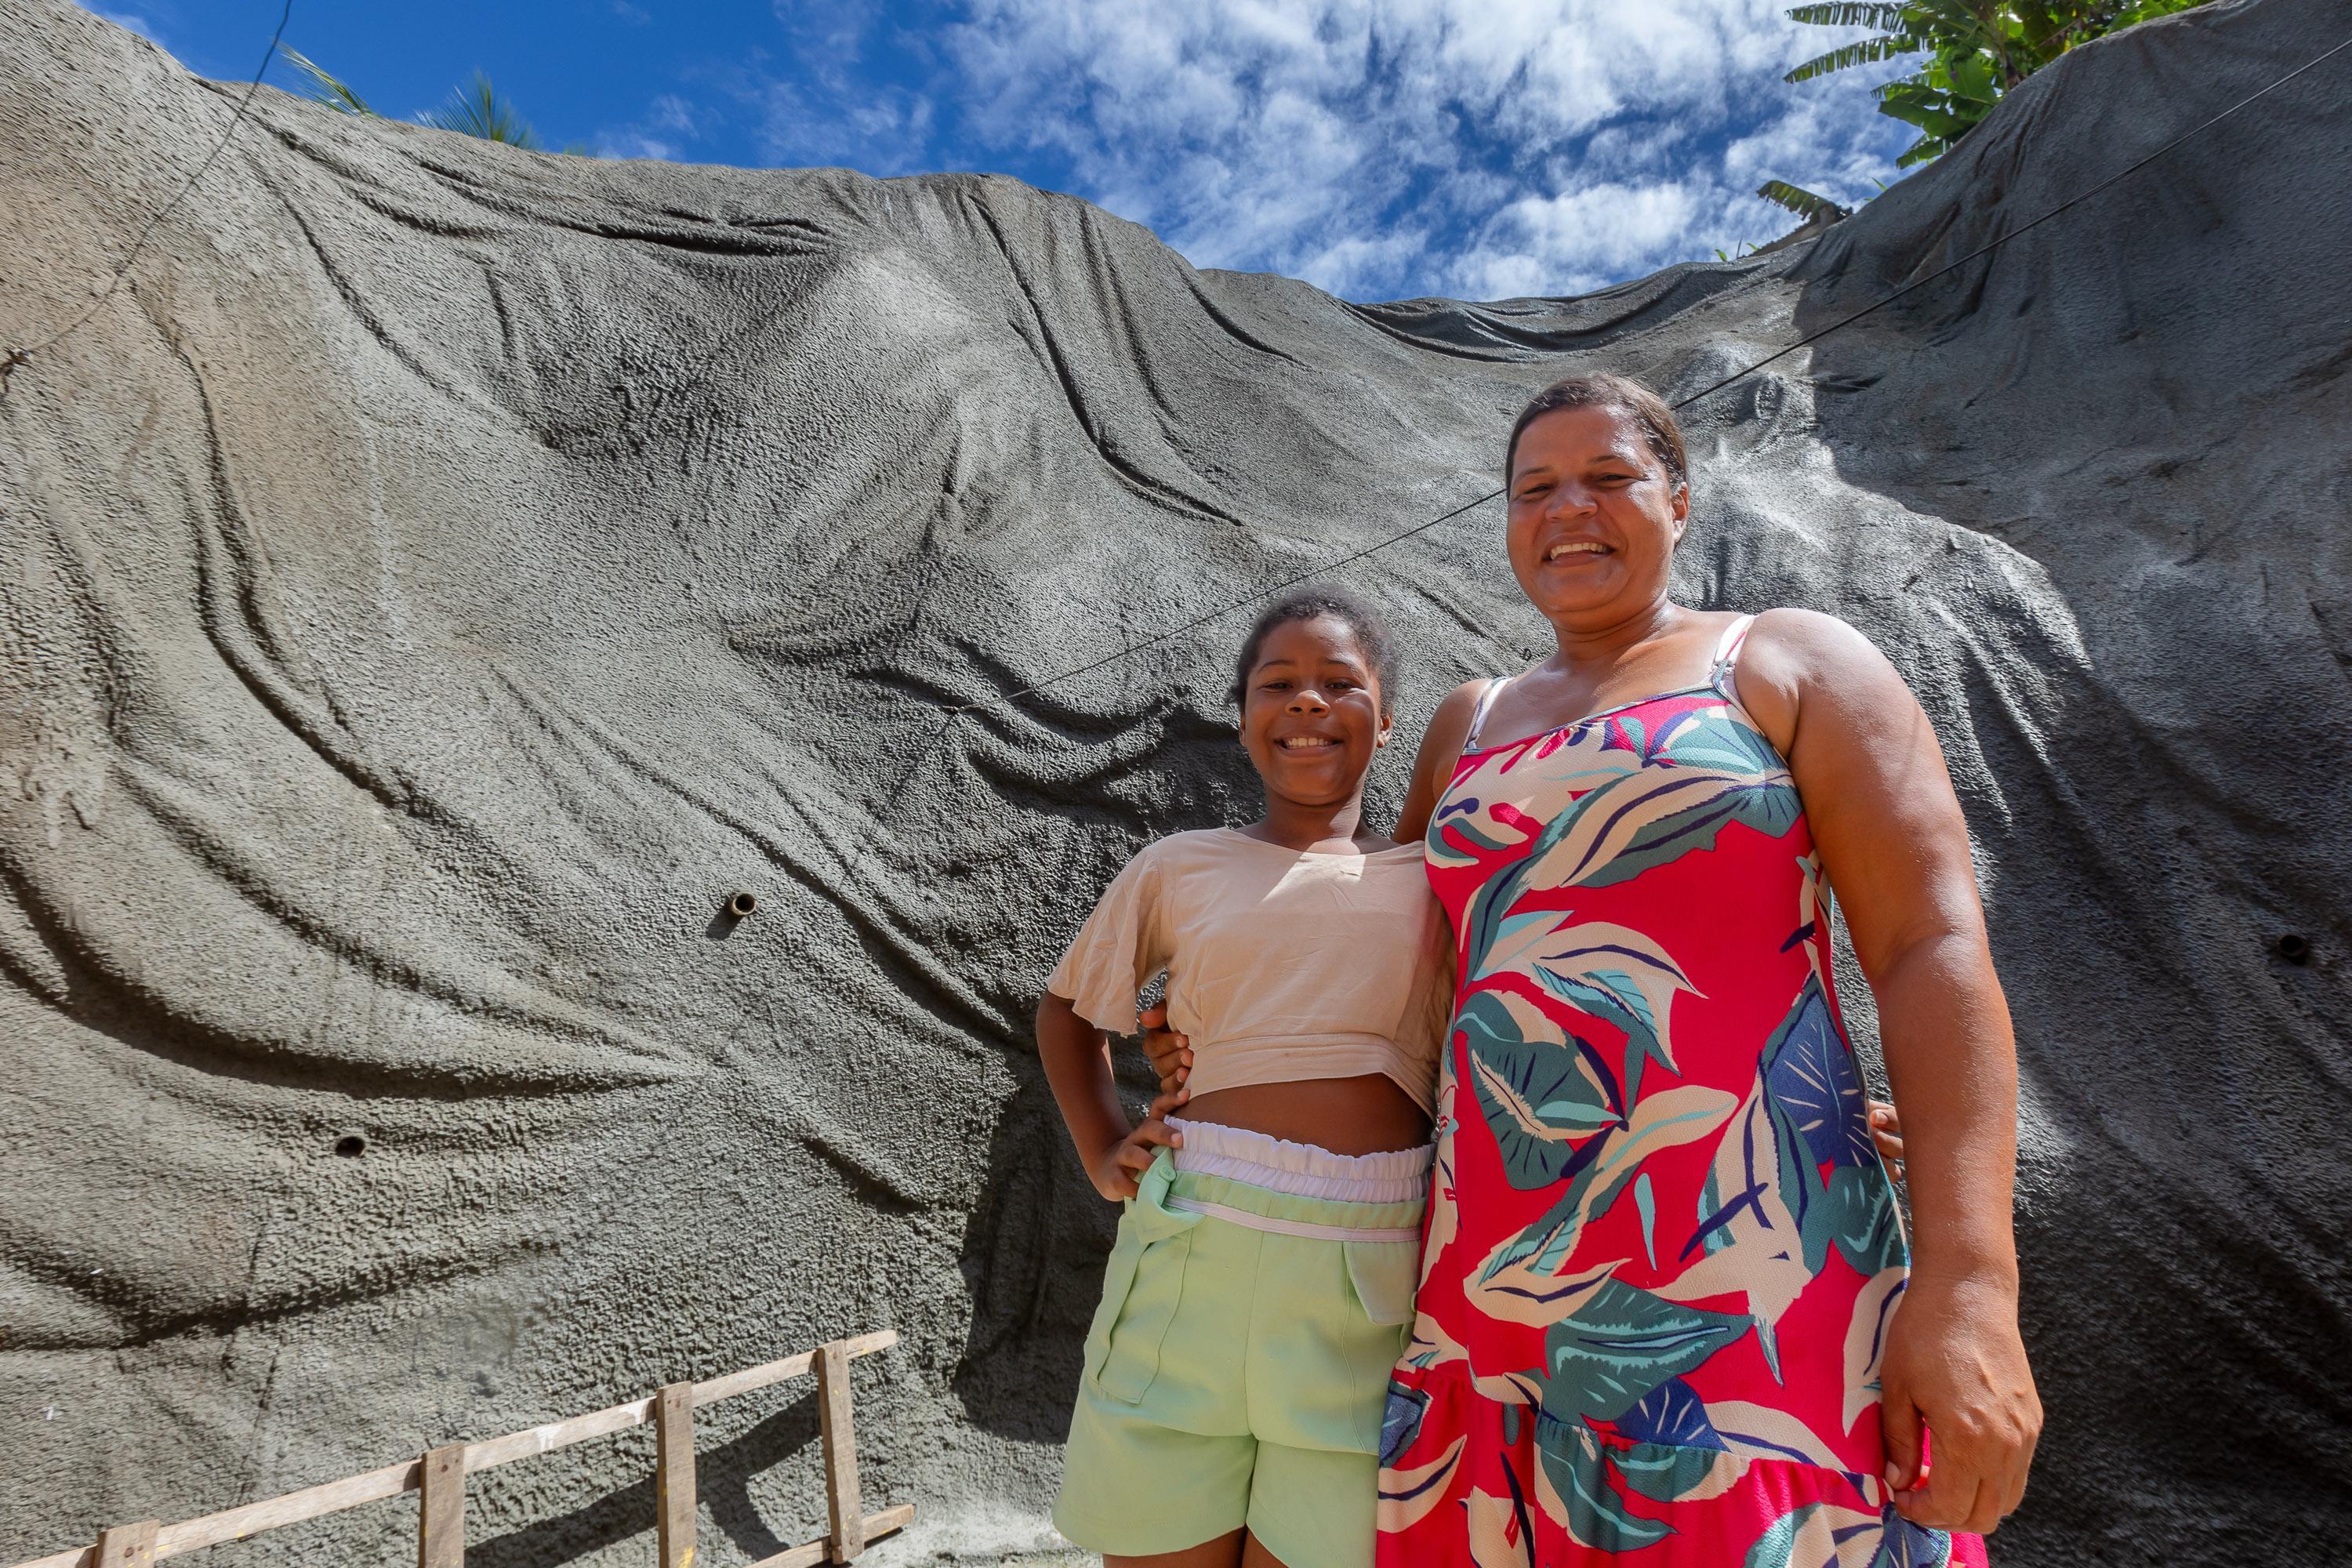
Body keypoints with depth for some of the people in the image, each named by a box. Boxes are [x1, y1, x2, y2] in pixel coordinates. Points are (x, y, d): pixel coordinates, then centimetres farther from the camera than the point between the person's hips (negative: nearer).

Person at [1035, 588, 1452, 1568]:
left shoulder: (1434, 880, 9)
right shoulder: (1180, 869, 10)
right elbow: (1066, 1011, 22)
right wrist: (1102, 1154, 11)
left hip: (1369, 1276, 0)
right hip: (1191, 1254, 1)